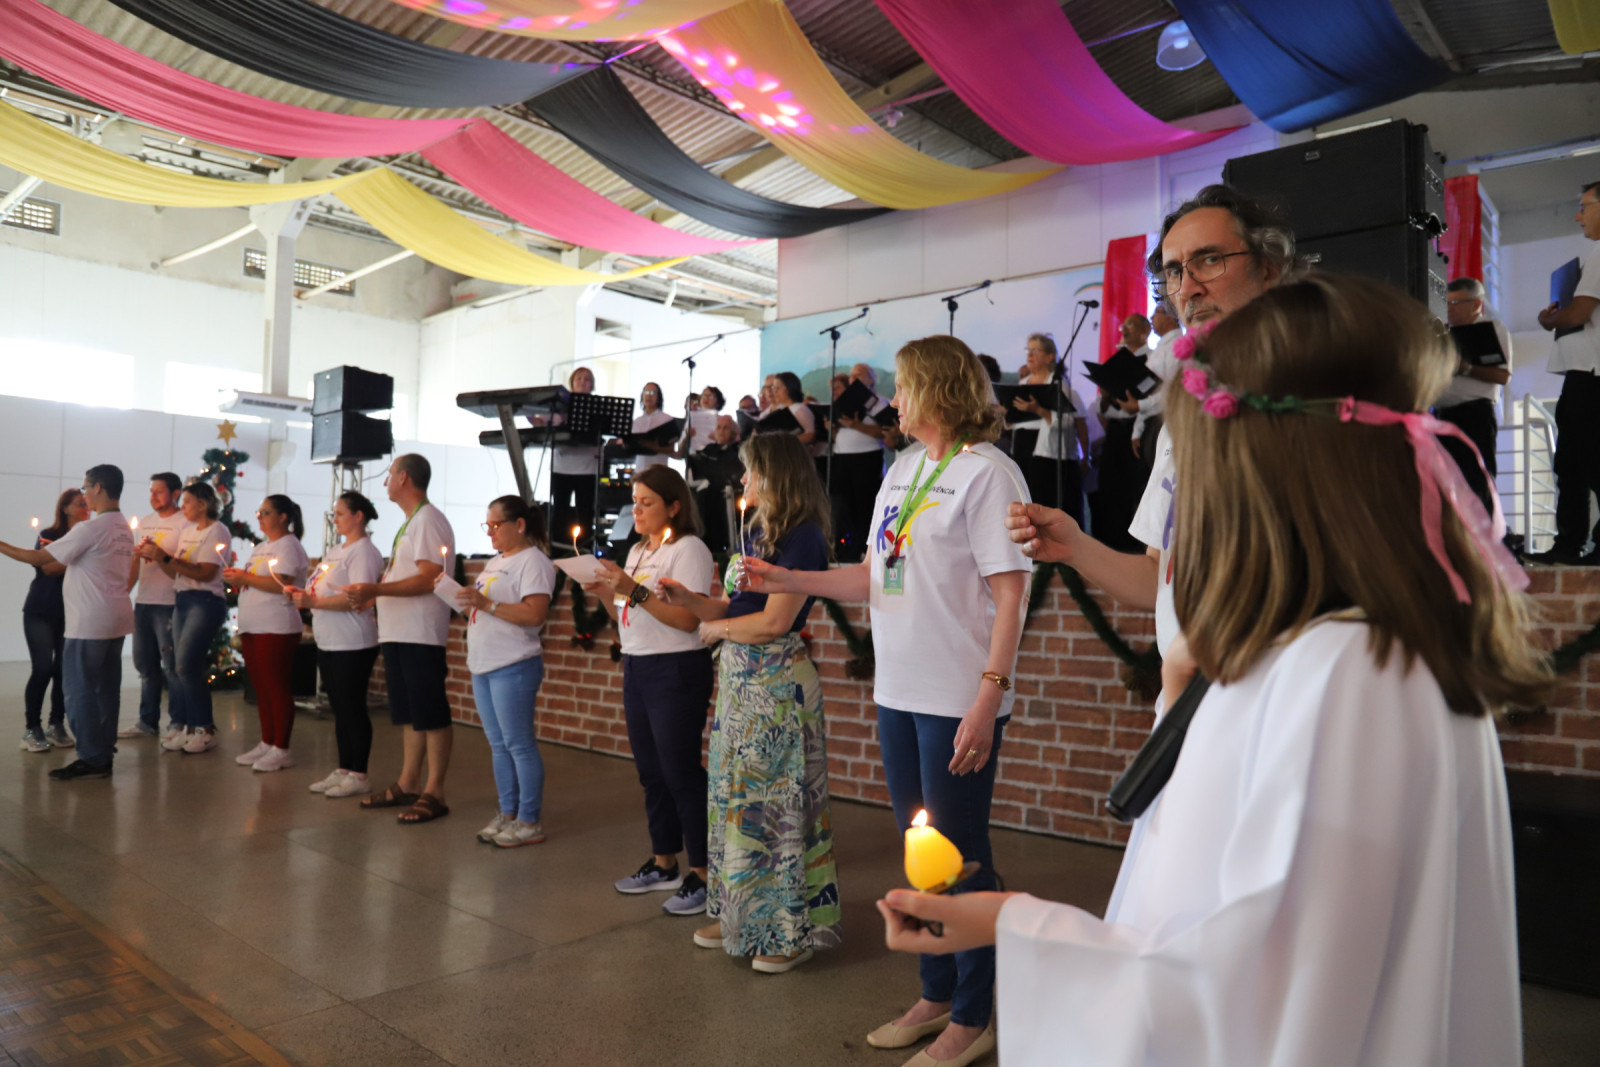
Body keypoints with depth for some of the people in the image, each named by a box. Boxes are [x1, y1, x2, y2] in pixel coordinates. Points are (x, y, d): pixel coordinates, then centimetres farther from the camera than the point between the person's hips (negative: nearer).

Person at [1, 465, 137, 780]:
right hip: (116, 618, 8)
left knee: (79, 689, -1)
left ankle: (92, 759, 1)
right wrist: (60, 550, 16)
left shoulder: (90, 528, -14)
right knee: (106, 689, 11)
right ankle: (104, 752, 16)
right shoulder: (123, 528, 10)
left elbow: (40, 558, -10)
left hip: (89, 621, -8)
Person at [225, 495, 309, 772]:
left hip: (276, 629, -9)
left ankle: (281, 750, -2)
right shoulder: (260, 548, 21)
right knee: (261, 688, 12)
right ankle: (266, 744, 20)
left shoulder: (288, 546, -8)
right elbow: (250, 583, 24)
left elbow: (280, 585, -20)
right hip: (251, 626, 9)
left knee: (277, 689, -6)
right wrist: (235, 578, 4)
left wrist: (244, 577, -14)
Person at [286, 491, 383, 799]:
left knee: (352, 709, -3)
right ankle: (343, 770, 22)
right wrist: (302, 594, 1)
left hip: (352, 645, -9)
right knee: (339, 709, 14)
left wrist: (313, 602, -21)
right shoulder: (335, 551, 18)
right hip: (328, 643, 9)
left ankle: (358, 775, 4)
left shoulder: (364, 552, -11)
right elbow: (324, 590, 21)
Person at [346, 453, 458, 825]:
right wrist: (370, 596, 15)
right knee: (409, 713, 15)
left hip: (421, 634, -10)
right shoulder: (409, 523, 19)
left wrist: (376, 589, -24)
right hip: (397, 633, 10)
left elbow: (429, 579, -21)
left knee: (431, 714, -5)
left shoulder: (428, 520, -12)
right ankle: (408, 784, 24)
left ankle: (434, 794, 0)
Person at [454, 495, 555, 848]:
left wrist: (486, 604, -23)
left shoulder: (533, 561, -10)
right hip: (483, 666, 9)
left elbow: (535, 614, -21)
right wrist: (463, 601, 4)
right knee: (498, 744, 13)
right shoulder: (495, 562, 19)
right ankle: (507, 814, 22)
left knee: (519, 744, -4)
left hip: (513, 667, -9)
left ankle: (529, 821, 3)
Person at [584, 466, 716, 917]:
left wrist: (634, 590, -23)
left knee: (681, 772, -6)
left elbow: (688, 619, -21)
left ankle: (702, 875, 3)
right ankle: (663, 863, 26)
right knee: (651, 771, 14)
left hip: (677, 671, -9)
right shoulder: (638, 551, 16)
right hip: (636, 668, 9)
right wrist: (605, 594, 1)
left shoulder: (689, 549, -10)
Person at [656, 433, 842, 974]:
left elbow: (775, 621, -19)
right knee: (734, 798, 14)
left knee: (776, 799, -1)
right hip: (738, 677, 9)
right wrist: (687, 597, 1)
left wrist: (718, 628, -6)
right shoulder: (756, 533, 13)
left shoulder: (803, 537, -14)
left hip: (778, 682, -9)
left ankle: (791, 929, 14)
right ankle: (738, 914, 29)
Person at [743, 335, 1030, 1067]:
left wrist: (988, 697, -21)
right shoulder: (902, 470, 13)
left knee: (959, 855, 4)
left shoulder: (986, 471, -11)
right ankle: (937, 994, 34)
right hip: (899, 692, 8)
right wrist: (787, 581, 5)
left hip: (958, 700, -7)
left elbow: (1009, 593, -15)